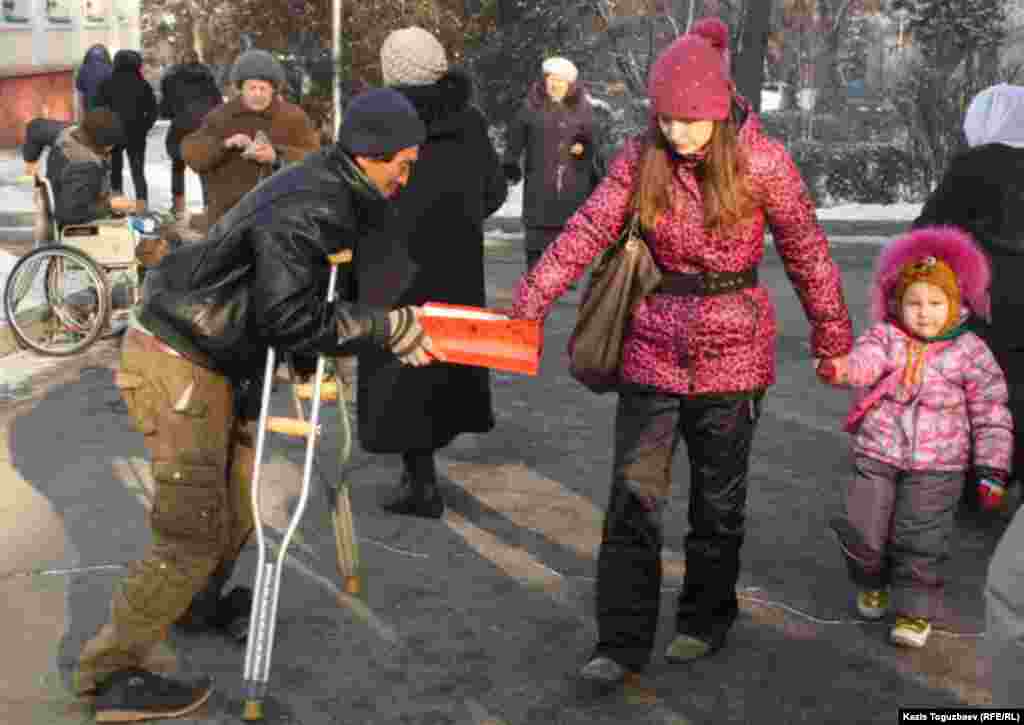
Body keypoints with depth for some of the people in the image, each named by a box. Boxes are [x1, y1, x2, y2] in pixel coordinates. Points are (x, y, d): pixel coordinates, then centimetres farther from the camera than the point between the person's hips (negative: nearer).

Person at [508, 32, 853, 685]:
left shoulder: (762, 161, -10)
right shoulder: (642, 156, -4)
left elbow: (807, 252, -3)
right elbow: (589, 229, -9)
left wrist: (832, 340, 1)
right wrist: (530, 302, -18)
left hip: (733, 352, -2)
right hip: (654, 347, 2)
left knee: (719, 496, 13)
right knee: (634, 496, 0)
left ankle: (707, 620, 33)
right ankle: (623, 643, 10)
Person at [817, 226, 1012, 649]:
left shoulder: (971, 352, -3)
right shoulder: (885, 336, -1)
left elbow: (991, 415, 2)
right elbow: (865, 361, -23)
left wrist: (992, 467, -1)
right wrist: (839, 370, -46)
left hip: (936, 464, -1)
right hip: (876, 455, 2)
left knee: (920, 540, 1)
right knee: (861, 530, 3)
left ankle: (916, 609, 21)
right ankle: (872, 583, 34)